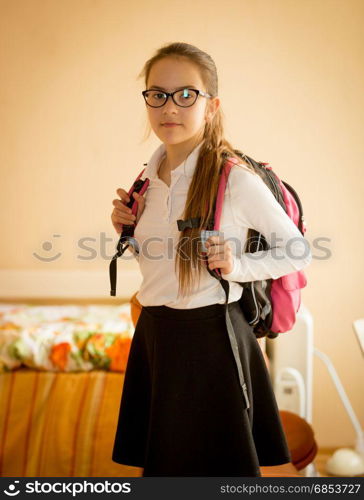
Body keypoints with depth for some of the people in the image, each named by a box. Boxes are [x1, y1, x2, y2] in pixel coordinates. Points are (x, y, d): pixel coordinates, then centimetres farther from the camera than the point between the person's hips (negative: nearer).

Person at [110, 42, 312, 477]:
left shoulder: (236, 179, -14)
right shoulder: (151, 178, 5)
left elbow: (298, 253, -5)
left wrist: (238, 266, -19)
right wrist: (129, 230, 1)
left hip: (210, 338, -6)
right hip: (153, 335, 6)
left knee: (213, 463, 8)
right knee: (160, 461, 17)